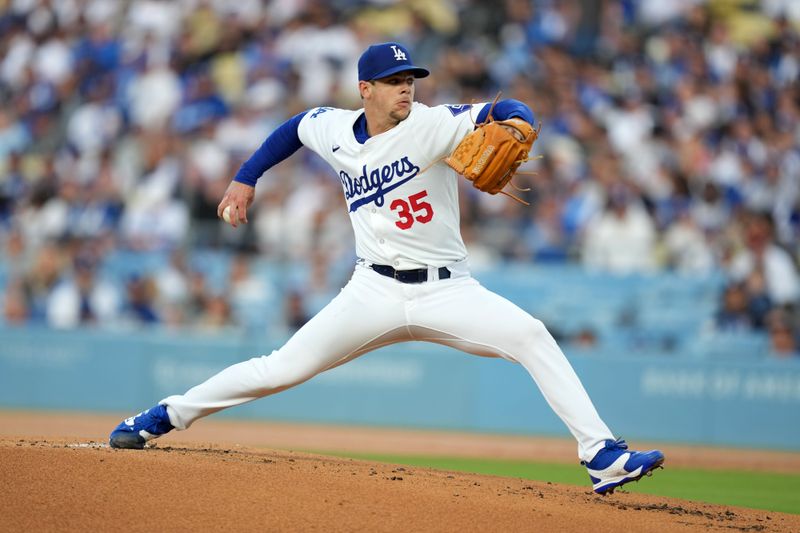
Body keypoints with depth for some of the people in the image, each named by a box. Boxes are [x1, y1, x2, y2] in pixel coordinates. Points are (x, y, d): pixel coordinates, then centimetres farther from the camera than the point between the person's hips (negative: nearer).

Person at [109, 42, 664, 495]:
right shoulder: (333, 130, 0)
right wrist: (246, 179, 20)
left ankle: (602, 457, -25)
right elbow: (294, 127, 24)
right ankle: (166, 416, 15)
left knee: (530, 335, -24)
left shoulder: (432, 125, -13)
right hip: (374, 292, 2)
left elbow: (507, 112, -25)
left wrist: (510, 126, -48)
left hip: (447, 290, -2)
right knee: (283, 369, -3)